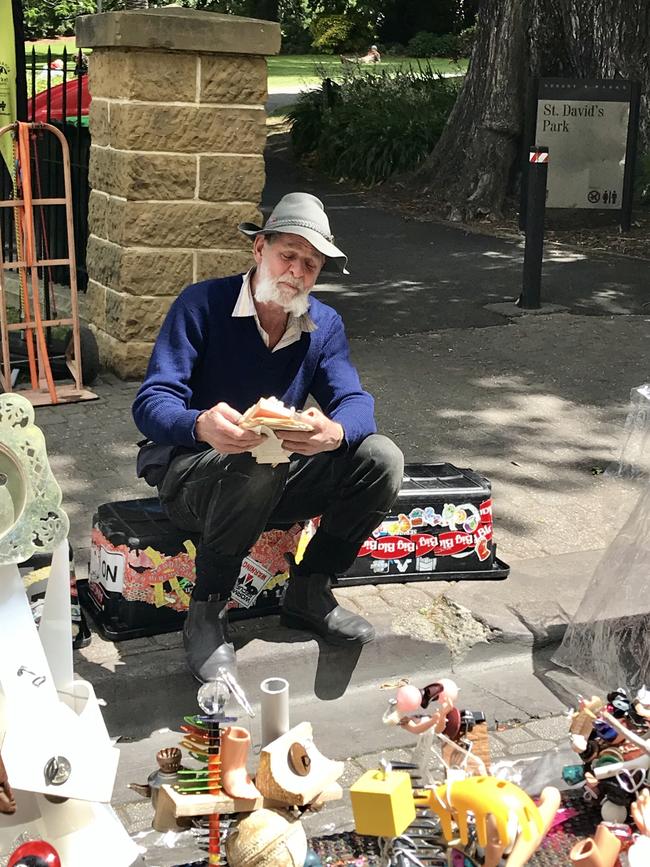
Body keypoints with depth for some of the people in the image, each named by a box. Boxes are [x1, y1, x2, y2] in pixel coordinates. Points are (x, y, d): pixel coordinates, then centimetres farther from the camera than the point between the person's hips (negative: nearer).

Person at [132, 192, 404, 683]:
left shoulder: (325, 325, 0)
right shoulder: (202, 305, -15)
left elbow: (355, 401, -11)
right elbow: (151, 404, -21)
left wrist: (335, 433, -38)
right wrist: (202, 426, -46)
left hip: (275, 480, 5)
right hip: (189, 474, -5)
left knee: (381, 459, -15)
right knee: (256, 464, -39)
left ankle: (309, 594, 0)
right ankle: (207, 610, -19)